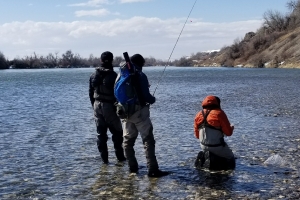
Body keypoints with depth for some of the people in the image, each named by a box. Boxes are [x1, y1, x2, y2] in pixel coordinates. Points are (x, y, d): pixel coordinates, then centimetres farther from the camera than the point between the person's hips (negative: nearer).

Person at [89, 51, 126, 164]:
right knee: (117, 132, 9)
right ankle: (120, 156, 11)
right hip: (109, 106, -5)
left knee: (101, 133, 9)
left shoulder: (94, 75, 3)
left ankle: (104, 158, 11)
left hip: (97, 105, 5)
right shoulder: (113, 75, -14)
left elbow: (91, 92, 9)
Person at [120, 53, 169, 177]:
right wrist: (153, 99, 5)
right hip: (139, 112, -6)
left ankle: (132, 167, 19)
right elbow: (146, 96, -15)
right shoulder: (140, 76, -12)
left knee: (128, 140, 15)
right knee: (148, 140, -4)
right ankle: (153, 170, -8)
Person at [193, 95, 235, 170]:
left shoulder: (198, 115, 4)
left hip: (204, 146, 5)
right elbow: (228, 132, -9)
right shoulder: (219, 113, -12)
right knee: (230, 158, 15)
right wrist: (232, 127, 13)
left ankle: (203, 157, 14)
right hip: (217, 146, -5)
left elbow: (197, 135, 10)